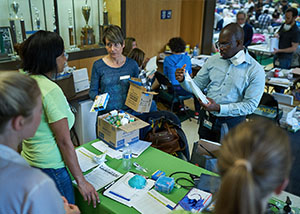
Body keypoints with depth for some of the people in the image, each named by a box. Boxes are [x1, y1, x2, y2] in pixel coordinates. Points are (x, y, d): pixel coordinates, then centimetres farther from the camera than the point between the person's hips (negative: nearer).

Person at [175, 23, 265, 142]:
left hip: (231, 124, -3)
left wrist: (219, 108, -26)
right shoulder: (213, 60, 0)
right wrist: (183, 80, -17)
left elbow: (250, 105, -16)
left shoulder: (255, 70, -13)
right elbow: (197, 85, 4)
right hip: (206, 119, 4)